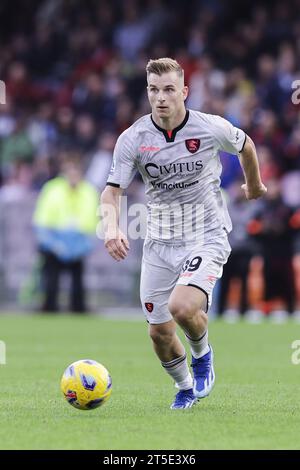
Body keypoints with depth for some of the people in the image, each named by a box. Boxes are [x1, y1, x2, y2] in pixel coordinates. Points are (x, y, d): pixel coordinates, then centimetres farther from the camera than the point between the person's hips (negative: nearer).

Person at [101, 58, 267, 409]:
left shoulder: (212, 128, -11)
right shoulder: (132, 139, -9)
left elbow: (245, 146, 11)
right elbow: (112, 190, -11)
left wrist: (254, 184, 29)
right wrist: (112, 227, -32)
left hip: (207, 237, -3)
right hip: (159, 243, 3)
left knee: (182, 307, -28)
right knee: (159, 332, 5)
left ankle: (202, 354, 7)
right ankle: (186, 388, 35)